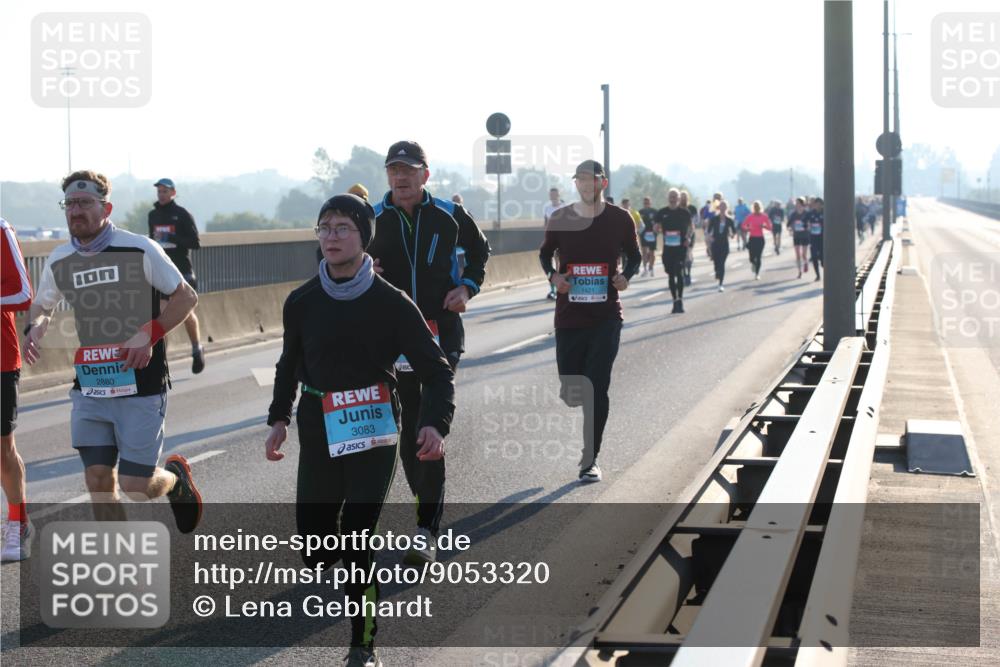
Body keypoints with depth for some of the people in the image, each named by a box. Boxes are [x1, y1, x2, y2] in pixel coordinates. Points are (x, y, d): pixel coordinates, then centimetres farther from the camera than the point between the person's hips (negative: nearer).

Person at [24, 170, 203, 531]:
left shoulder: (139, 249, -9)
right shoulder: (59, 261, 5)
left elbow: (186, 296, -3)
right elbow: (41, 305, 23)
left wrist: (148, 335, -17)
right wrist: (34, 328, -1)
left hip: (140, 384, -4)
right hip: (89, 388, 4)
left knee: (136, 486, -3)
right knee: (98, 481, -1)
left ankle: (175, 476, 33)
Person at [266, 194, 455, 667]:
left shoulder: (391, 303, -9)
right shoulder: (302, 302, 1)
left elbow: (436, 370, -6)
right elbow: (289, 365, 18)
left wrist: (435, 424, -21)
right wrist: (279, 419, 9)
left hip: (373, 433, -3)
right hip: (318, 433, 3)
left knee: (357, 545, -10)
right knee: (314, 552, 2)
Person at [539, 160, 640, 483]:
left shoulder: (619, 219, 1)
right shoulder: (561, 218, 2)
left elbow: (634, 255, 13)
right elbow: (545, 252, 16)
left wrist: (626, 276, -8)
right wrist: (553, 274, -4)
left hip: (606, 316, -2)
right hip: (569, 315, 2)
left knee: (597, 386, -8)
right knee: (569, 389, 2)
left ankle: (590, 459, -1)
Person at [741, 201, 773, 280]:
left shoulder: (764, 217, 0)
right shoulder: (750, 216, -1)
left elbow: (769, 227, 2)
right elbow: (744, 225, 4)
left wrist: (763, 226, -17)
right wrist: (747, 229, -17)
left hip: (760, 238, 0)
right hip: (752, 238, 0)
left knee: (758, 257, -4)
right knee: (752, 258, -4)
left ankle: (757, 274, 6)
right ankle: (753, 264, 33)